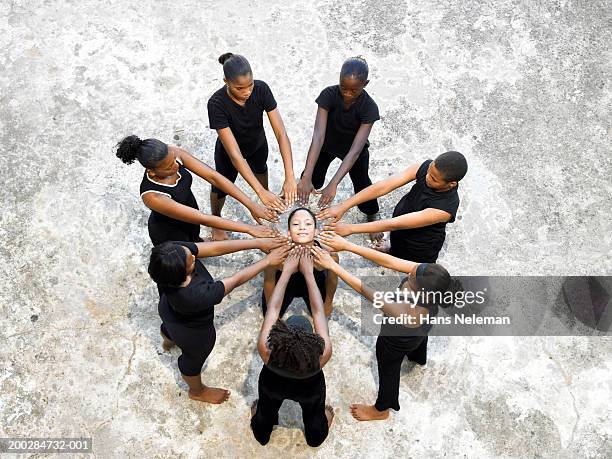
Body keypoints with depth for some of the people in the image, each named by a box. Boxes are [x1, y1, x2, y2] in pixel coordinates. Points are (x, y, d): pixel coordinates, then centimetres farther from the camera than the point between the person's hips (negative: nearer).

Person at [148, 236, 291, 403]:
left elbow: (215, 248, -31)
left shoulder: (175, 250, -36)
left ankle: (168, 342, 78)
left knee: (169, 327, 40)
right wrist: (268, 260, -25)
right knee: (194, 358, 27)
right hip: (192, 331, -6)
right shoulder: (193, 296, -48)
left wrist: (258, 242, -32)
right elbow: (236, 280, -36)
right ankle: (197, 391, 60)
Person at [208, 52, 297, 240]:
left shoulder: (261, 89, -34)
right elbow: (234, 154, -44)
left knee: (260, 169, 32)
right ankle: (216, 220, 51)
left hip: (258, 144, 3)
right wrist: (261, 193, -50)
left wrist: (290, 177, -44)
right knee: (222, 187, 18)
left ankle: (266, 190, 67)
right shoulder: (217, 103, -41)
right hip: (228, 149, -2)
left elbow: (281, 133, -34)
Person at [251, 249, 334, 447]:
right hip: (310, 390, 0)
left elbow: (273, 308, -32)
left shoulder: (266, 350, -47)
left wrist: (287, 271, -23)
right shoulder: (323, 353, -47)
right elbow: (318, 310, -33)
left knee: (267, 410, 33)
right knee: (314, 413, 33)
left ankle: (262, 436, 63)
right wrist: (308, 272, -25)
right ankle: (315, 437, 63)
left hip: (272, 385, 0)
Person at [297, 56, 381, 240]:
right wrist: (306, 177, -52)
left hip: (355, 149, -1)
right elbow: (318, 135, -42)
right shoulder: (328, 95, -34)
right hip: (327, 144, 1)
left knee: (362, 183, 10)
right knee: (313, 179, 9)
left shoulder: (369, 107, -36)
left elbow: (355, 150, -41)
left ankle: (372, 218, 39)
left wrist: (333, 184, -51)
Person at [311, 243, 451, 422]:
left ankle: (380, 410, 55)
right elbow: (388, 260, -33)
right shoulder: (427, 272, -36)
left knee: (388, 372, 24)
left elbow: (364, 289, -46)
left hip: (397, 341, -7)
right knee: (420, 340, 41)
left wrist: (332, 265, -41)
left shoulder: (408, 314, -51)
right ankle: (419, 357, 79)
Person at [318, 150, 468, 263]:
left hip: (419, 246, -5)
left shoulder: (446, 208, -41)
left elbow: (395, 224, -40)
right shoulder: (426, 167, -27)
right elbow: (383, 187, -31)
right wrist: (343, 206, -37)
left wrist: (351, 228, -40)